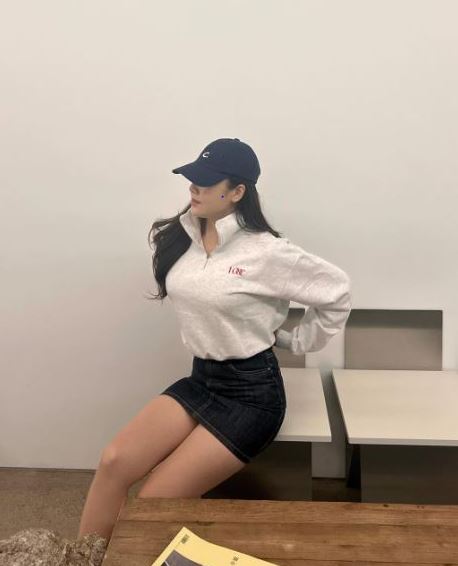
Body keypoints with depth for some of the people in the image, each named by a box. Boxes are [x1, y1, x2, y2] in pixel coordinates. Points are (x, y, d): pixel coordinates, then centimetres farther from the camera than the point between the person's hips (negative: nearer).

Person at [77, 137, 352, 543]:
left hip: (251, 391, -6)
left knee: (155, 504, -9)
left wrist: (299, 343, 1)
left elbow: (337, 290, -7)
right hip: (200, 379, 6)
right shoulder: (179, 236, 0)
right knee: (113, 462, -11)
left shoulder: (265, 252, -17)